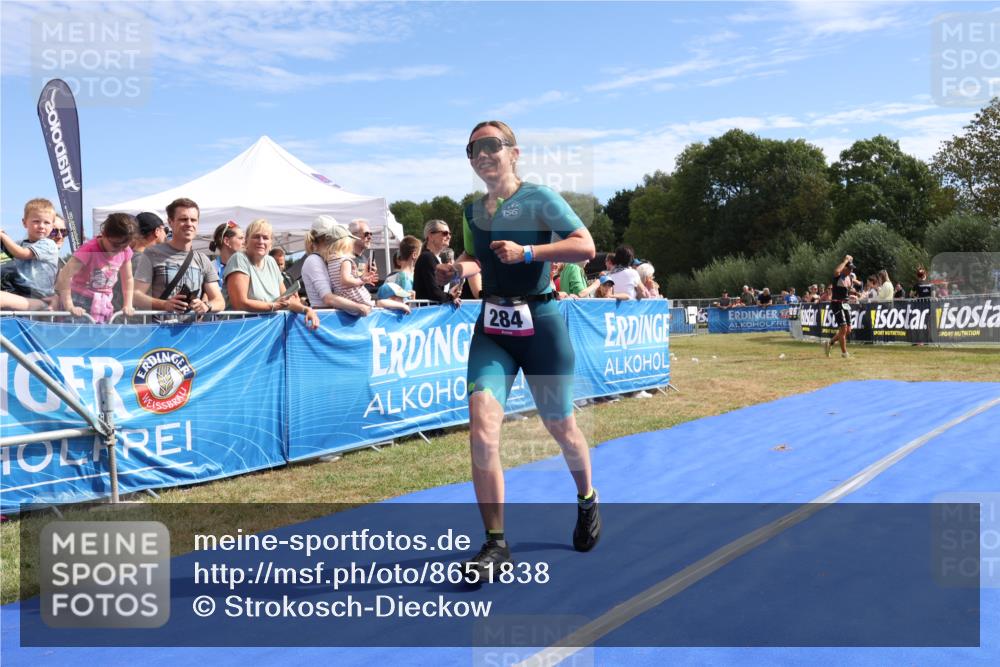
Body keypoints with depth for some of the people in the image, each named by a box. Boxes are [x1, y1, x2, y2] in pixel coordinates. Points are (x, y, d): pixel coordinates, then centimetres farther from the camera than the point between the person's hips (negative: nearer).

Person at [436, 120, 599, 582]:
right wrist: (458, 269, 2)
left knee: (559, 426, 11)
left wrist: (526, 252, -22)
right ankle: (495, 544, -3)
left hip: (540, 322, -4)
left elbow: (585, 246, -13)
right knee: (481, 426, -14)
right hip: (491, 326, 4)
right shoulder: (472, 211, 11)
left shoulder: (539, 198, -6)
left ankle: (586, 500, 43)